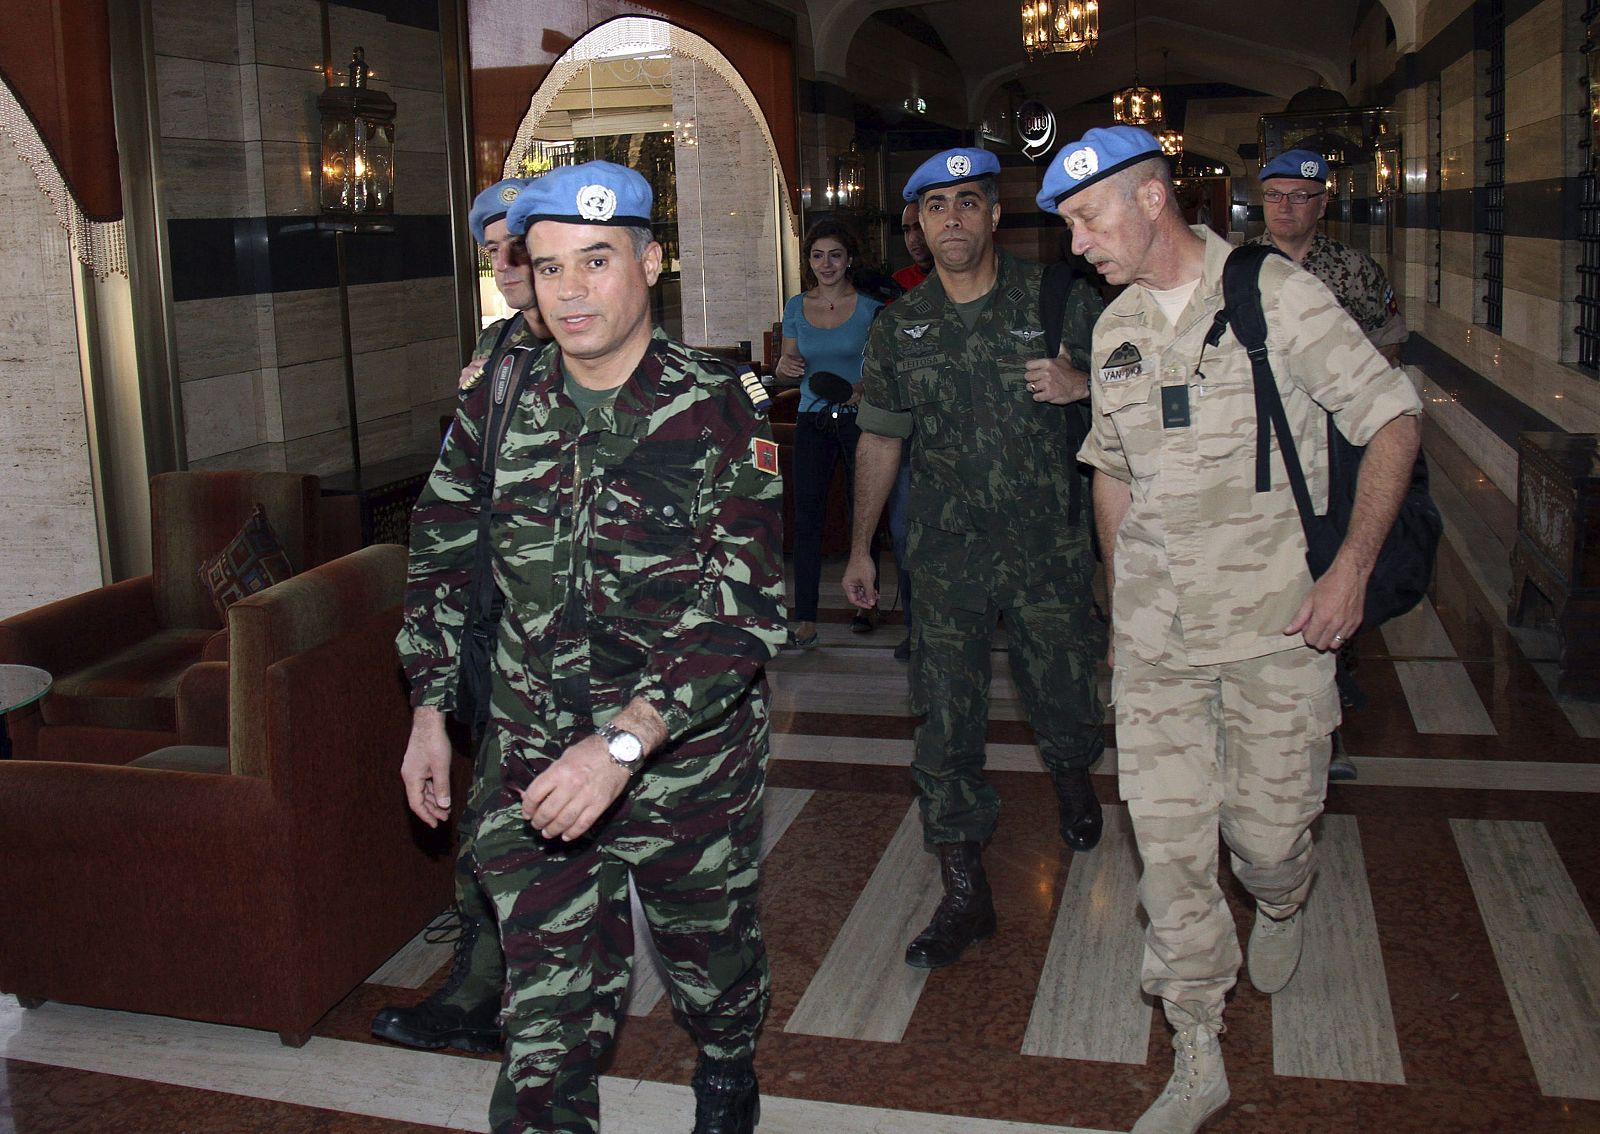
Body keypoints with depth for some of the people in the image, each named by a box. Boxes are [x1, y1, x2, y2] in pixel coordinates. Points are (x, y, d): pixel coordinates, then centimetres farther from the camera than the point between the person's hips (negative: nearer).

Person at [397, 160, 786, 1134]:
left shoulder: (717, 408, -14)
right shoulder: (499, 402, -1)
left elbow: (751, 610, -22)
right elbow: (440, 553, 14)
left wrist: (626, 740, -31)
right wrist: (430, 710, 10)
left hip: (690, 759, -1)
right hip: (533, 763, 2)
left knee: (712, 959, 21)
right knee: (547, 1013, 2)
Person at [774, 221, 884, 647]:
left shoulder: (870, 307, -2)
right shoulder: (795, 307, 8)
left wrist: (865, 388, -22)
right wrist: (783, 366, -8)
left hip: (859, 420, -2)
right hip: (812, 422, 2)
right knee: (806, 519, -4)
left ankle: (864, 604, 21)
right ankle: (805, 620, -3)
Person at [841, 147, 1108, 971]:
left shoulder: (1057, 300, -2)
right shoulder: (898, 328, 5)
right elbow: (879, 439, 11)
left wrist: (1082, 385, -16)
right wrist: (860, 547, 13)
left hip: (1048, 547, -1)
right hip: (945, 556, 1)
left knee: (1062, 697, 14)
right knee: (945, 721, -2)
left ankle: (1074, 784, 50)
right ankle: (964, 893, 9)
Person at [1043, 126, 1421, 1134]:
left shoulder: (1276, 295, -7)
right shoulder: (1115, 330, 10)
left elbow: (1393, 419, -6)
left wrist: (1352, 568, -14)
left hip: (1275, 619, -4)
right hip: (1155, 630, 4)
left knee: (1266, 826, 4)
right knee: (1168, 838, 2)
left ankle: (1282, 906, 43)